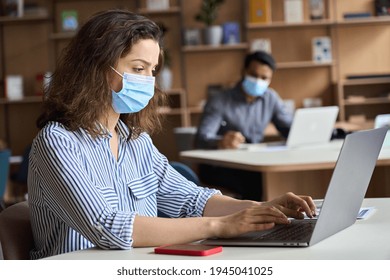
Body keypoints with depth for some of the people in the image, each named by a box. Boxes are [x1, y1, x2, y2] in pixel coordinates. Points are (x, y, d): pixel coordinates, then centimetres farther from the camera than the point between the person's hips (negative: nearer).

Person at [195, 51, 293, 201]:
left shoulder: (270, 98, 11)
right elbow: (201, 139, -21)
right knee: (257, 182, -35)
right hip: (218, 168, -5)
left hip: (253, 167, 5)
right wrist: (221, 142, -45)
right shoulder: (219, 101, -7)